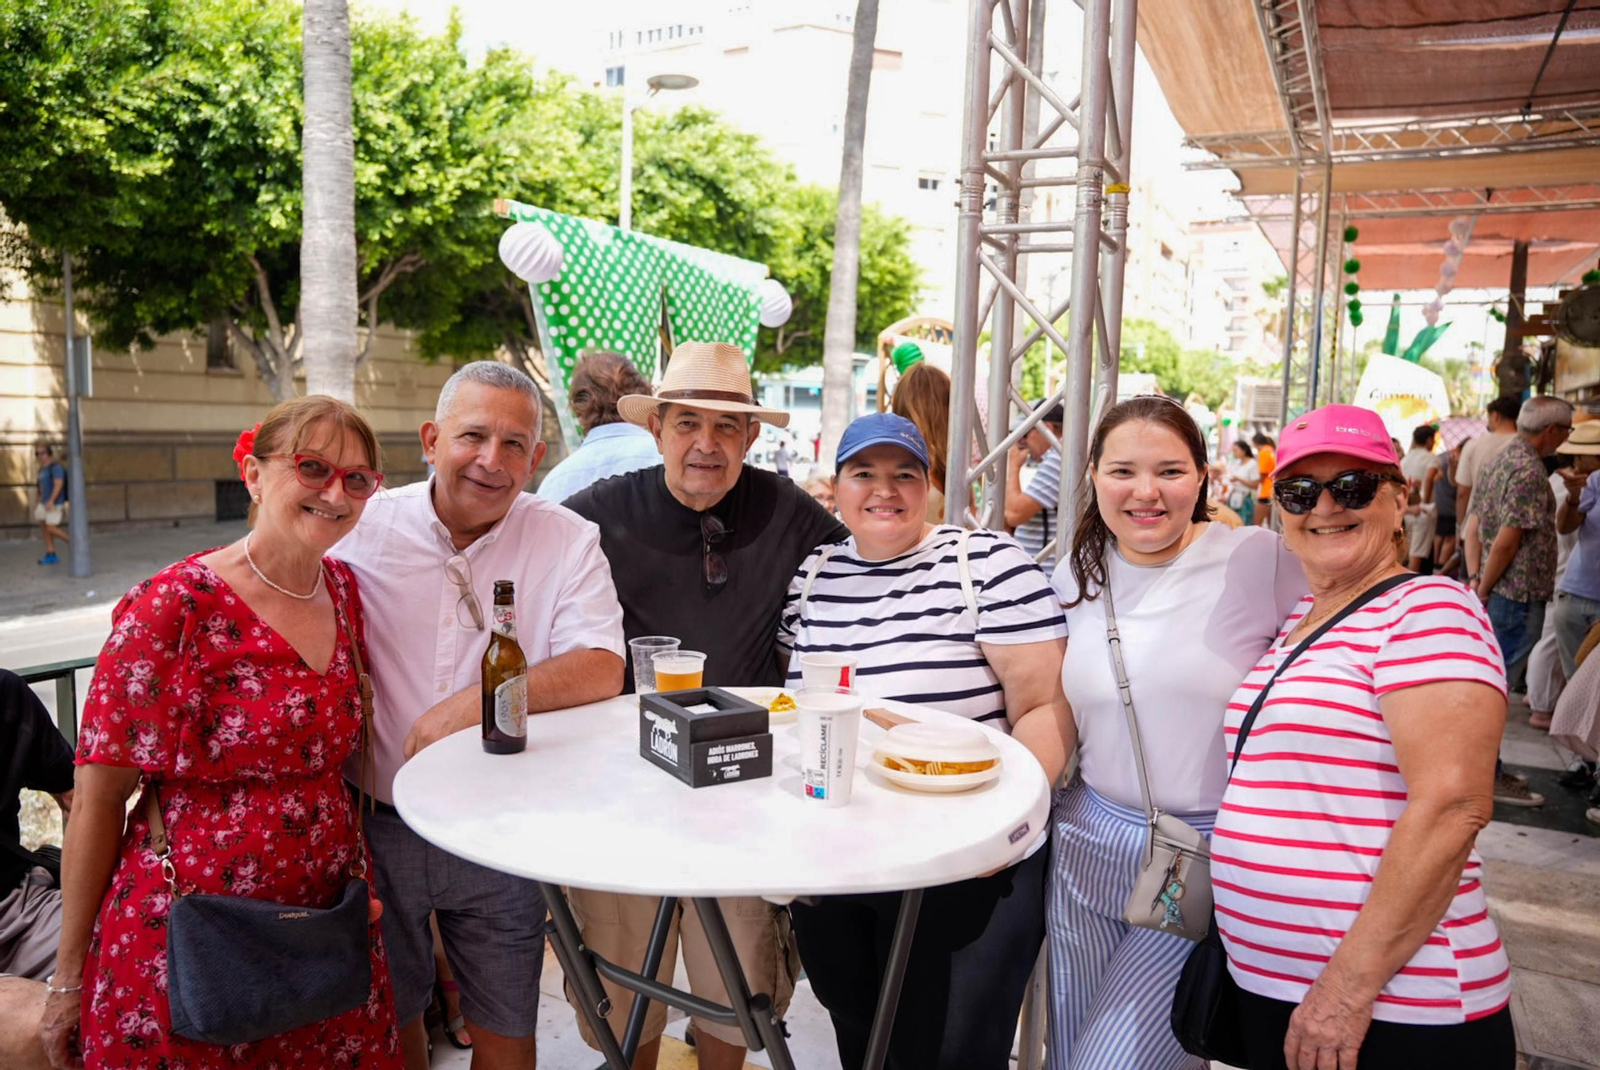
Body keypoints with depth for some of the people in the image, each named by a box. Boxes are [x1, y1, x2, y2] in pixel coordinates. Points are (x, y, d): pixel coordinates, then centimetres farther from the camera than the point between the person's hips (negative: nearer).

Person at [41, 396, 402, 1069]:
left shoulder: (346, 592, 2)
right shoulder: (174, 608, -15)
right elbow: (98, 797, -10)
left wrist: (365, 885, 10)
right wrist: (69, 979, -5)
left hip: (329, 926, 5)